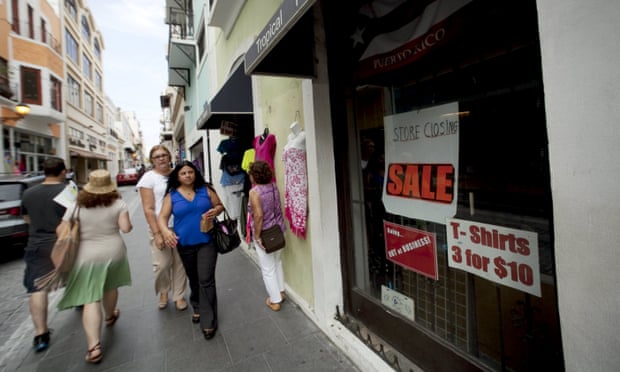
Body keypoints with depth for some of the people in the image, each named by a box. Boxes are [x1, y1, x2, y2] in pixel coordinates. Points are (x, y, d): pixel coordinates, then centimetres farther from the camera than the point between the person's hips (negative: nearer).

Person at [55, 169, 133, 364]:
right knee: (110, 286, 25)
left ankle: (94, 346, -4)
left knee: (91, 299, -1)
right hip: (114, 251, 2)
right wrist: (127, 223, 10)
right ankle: (110, 316, 49)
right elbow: (126, 228, -11)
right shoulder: (118, 203, -7)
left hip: (87, 256, -1)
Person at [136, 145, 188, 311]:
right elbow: (148, 209, -6)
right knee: (162, 263, -1)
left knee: (180, 263, 7)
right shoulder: (149, 178, -2)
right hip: (160, 227, -2)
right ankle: (163, 291, 29)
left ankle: (179, 295, 26)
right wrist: (157, 233, -12)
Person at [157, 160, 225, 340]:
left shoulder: (206, 190, 0)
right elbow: (162, 216, -6)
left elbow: (220, 205, 6)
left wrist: (216, 210, -18)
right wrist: (165, 231, -27)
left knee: (206, 280, -4)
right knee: (193, 279, 20)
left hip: (206, 242, -2)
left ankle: (209, 321, 8)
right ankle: (197, 308, 44)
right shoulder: (171, 195, -1)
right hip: (184, 244, 2)